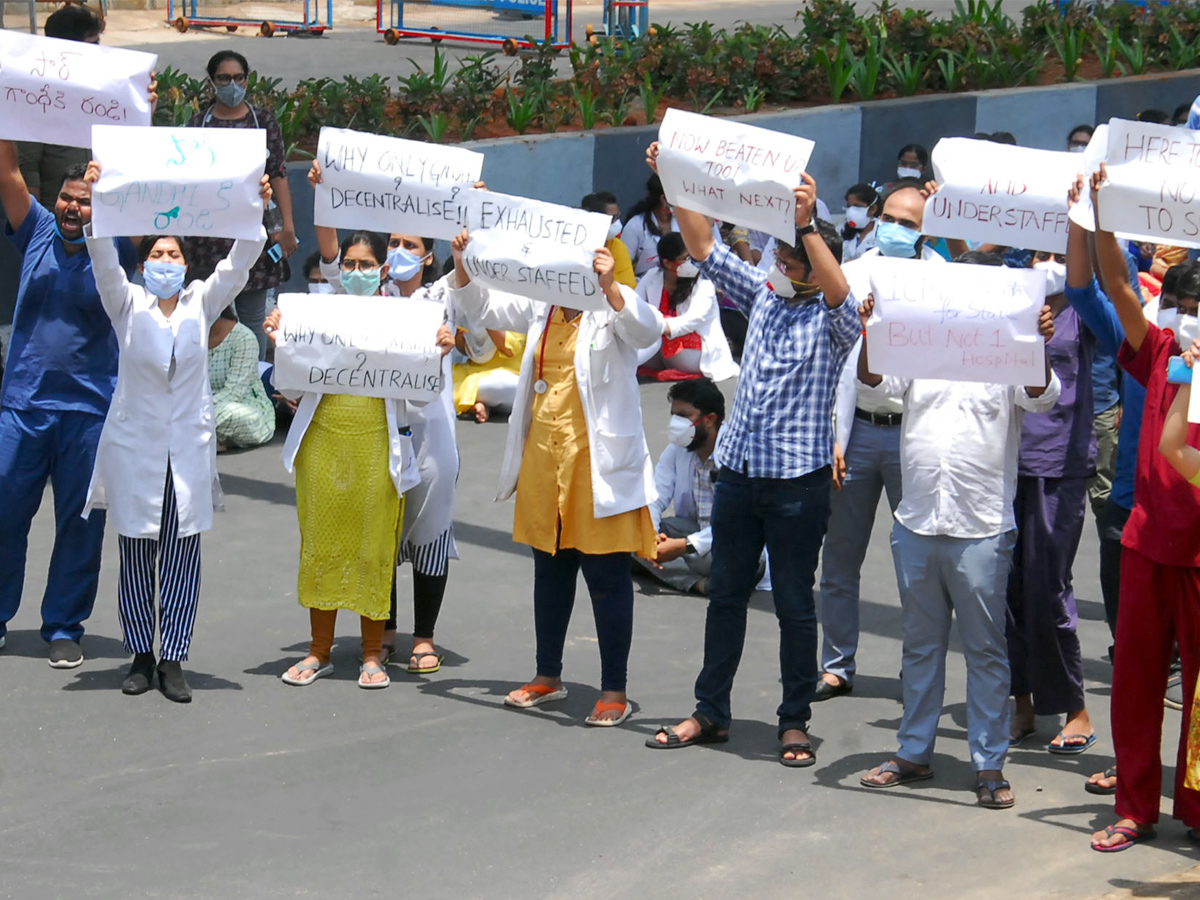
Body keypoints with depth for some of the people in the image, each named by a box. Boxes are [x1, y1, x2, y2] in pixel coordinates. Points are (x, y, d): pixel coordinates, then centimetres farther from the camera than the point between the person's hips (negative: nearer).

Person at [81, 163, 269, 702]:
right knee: (136, 557, 3)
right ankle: (141, 657, 12)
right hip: (135, 445, -1)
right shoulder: (128, 306, 3)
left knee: (182, 558, -1)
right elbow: (104, 260, -12)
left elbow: (238, 264, -3)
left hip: (190, 448, 1)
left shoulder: (201, 304, 7)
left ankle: (173, 661, 2)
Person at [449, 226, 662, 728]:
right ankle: (548, 676, 29)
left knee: (607, 575, -3)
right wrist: (463, 266, 1)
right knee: (550, 570, 16)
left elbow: (647, 331, -29)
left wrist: (609, 286, -44)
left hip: (598, 461, -7)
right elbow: (483, 308, 19)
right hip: (544, 457, 7)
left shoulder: (614, 308, -9)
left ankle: (615, 690, 3)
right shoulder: (542, 307, 11)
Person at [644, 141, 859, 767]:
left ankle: (795, 722, 12)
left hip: (799, 478, -6)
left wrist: (808, 222, -36)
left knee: (794, 602, 2)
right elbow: (705, 250, 8)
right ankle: (710, 712, 21)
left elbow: (840, 292, -28)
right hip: (739, 469, 6)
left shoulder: (832, 321, -6)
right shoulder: (763, 295, 9)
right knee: (725, 593, 12)